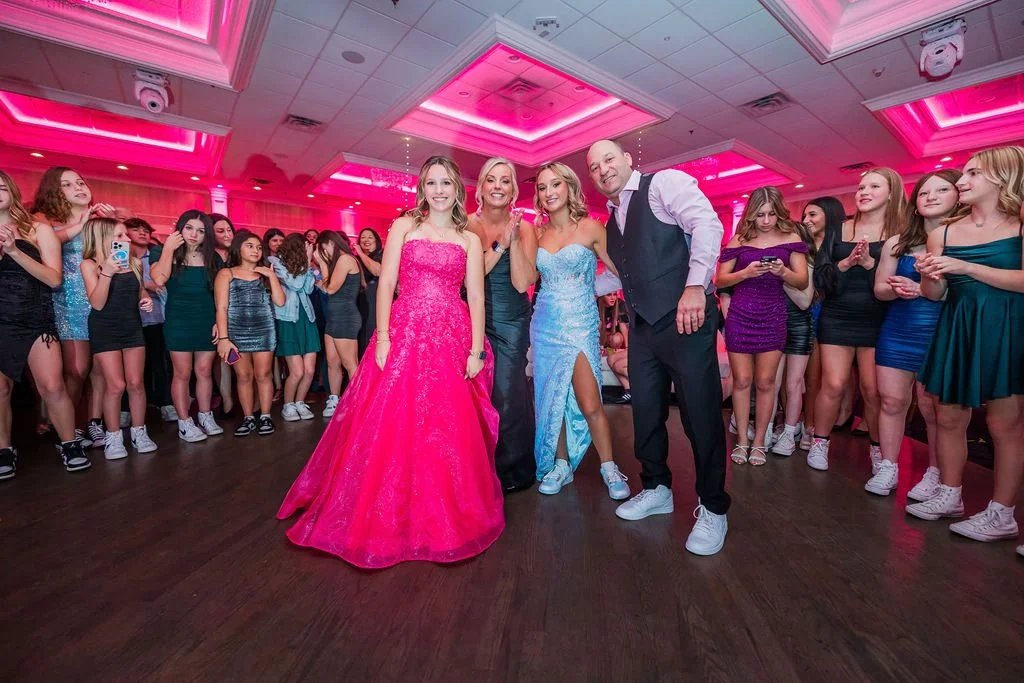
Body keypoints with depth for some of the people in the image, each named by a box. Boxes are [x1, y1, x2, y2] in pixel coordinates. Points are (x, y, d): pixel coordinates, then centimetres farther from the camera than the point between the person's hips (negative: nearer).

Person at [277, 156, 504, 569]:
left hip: (454, 339, 1)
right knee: (393, 426, 0)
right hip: (405, 334, -1)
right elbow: (386, 285, 1)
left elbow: (476, 298, 4)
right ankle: (388, 515, 21)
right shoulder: (404, 227, 9)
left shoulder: (470, 240, 11)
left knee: (450, 430, 3)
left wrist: (476, 350, -6)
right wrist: (383, 338, -9)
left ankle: (446, 515, 23)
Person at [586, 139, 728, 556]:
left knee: (700, 413, -1)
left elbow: (707, 224, -14)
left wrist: (695, 286, -24)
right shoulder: (612, 218, 21)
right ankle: (656, 490, 31)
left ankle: (712, 510, 17)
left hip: (685, 318, -7)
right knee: (645, 412, 11)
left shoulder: (665, 182, 1)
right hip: (642, 326, 7)